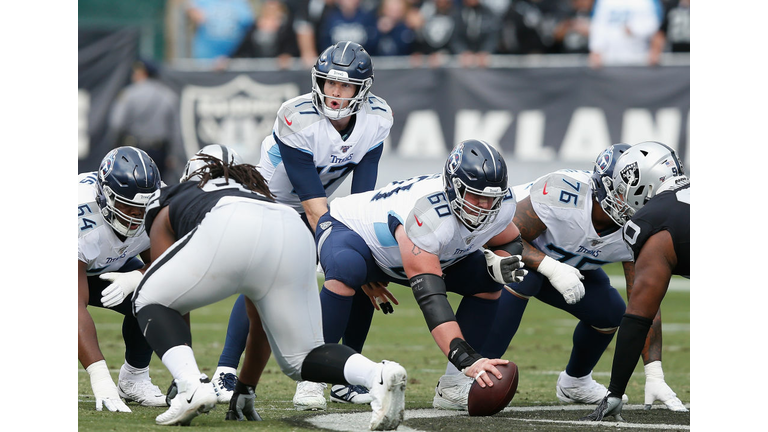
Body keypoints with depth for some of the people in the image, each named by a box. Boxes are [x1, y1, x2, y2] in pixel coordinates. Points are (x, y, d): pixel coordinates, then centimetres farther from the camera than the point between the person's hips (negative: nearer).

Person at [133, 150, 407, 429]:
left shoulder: (166, 208, 36)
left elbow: (176, 301, 31)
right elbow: (260, 323, 46)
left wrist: (183, 377, 37)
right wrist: (246, 389, 52)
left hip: (229, 237, -4)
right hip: (294, 235, 4)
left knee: (150, 302, 19)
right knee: (301, 358, 18)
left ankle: (192, 386, -6)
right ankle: (378, 375, -11)